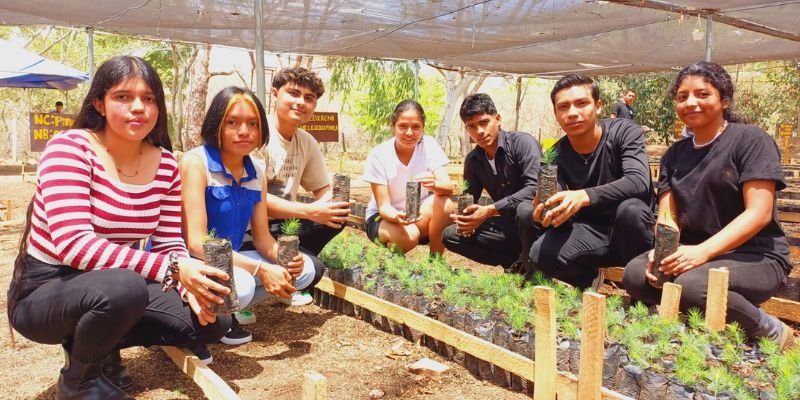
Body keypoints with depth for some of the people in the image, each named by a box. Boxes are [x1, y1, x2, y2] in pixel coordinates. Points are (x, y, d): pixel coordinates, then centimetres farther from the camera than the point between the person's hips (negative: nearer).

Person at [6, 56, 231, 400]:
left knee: (213, 321, -7)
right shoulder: (69, 148, -20)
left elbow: (169, 245, 0)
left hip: (112, 287, 6)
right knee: (124, 288, -37)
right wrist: (173, 270, -37)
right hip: (44, 291, -5)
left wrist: (191, 285, -22)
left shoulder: (166, 165, -3)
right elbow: (73, 243, -31)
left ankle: (100, 344, 12)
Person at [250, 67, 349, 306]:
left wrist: (330, 205, -12)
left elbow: (323, 190, 12)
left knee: (337, 217, -9)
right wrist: (309, 211, -32)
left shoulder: (307, 143, 3)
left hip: (282, 225, 7)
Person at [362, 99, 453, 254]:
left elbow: (449, 188, -21)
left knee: (444, 203, -29)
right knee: (408, 236, -35)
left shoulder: (429, 145, -12)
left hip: (420, 215, 3)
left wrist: (434, 185, -46)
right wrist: (397, 217, -44)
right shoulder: (378, 155, -19)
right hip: (383, 217, -2)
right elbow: (383, 206, -20)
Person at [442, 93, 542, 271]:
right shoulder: (473, 160, 4)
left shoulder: (523, 142, -16)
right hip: (508, 224, 6)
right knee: (451, 235, -6)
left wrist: (490, 210, -30)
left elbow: (535, 188, -27)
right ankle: (517, 260, -7)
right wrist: (466, 218, -17)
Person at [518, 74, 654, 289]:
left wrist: (584, 197, -45)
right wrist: (549, 215, -35)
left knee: (630, 208, -36)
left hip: (631, 230, -2)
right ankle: (591, 278, 8)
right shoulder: (555, 156, -5)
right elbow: (563, 210, -10)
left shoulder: (625, 132, -14)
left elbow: (639, 182, -31)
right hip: (592, 235, 3)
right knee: (541, 254, -24)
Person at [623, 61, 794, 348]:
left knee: (691, 285, -34)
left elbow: (759, 213, -16)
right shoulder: (674, 155, 11)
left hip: (755, 257, -5)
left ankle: (771, 332, -8)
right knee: (635, 275, -21)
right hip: (693, 254, 5)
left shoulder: (751, 140, -6)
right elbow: (667, 215, 4)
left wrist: (704, 251, -29)